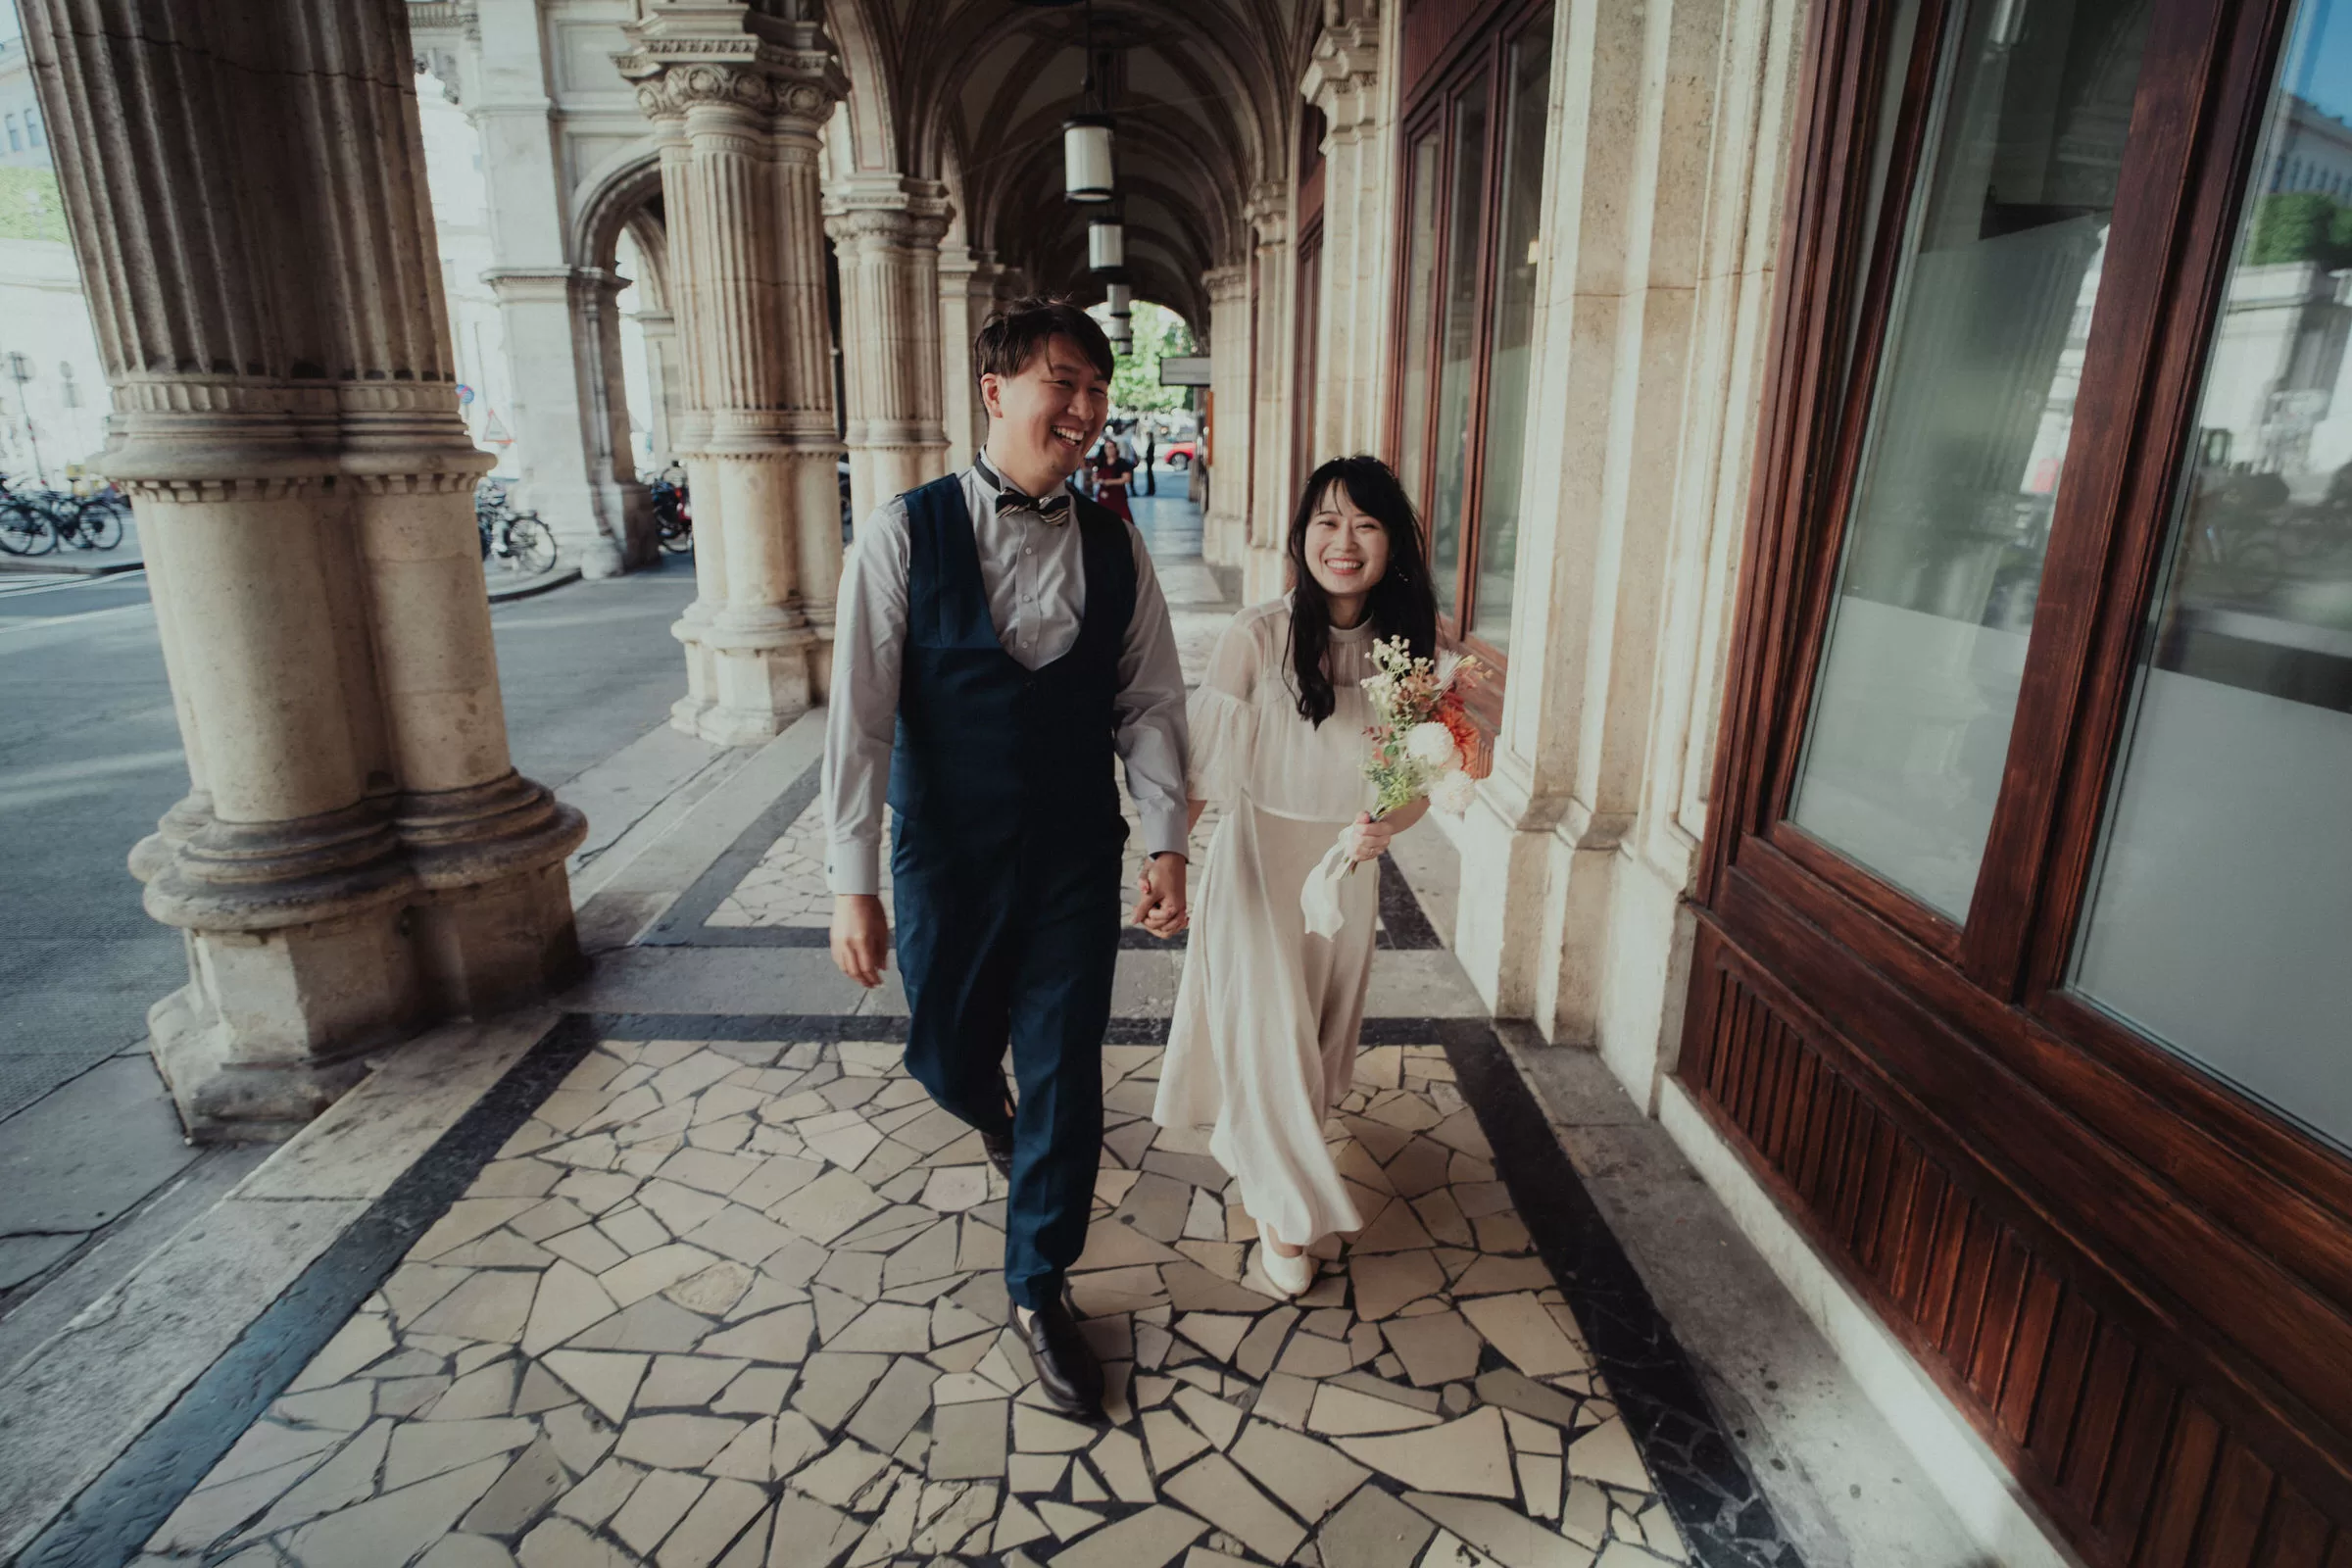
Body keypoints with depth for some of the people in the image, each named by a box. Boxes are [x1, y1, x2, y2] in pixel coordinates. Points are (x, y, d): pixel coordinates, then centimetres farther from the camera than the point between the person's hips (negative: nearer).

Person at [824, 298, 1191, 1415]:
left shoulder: (1115, 546, -1)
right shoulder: (905, 533, -10)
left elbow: (1149, 702, 1)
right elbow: (859, 714, -12)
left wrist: (1167, 842, -9)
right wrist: (852, 883, -15)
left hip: (1076, 863, 1)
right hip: (945, 860, -1)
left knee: (1065, 1080, 8)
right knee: (946, 1056, 17)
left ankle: (1038, 1290, 32)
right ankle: (991, 1113, 58)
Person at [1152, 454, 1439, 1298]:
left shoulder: (1409, 644, -7)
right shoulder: (1258, 636, -18)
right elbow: (1202, 762, -14)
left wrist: (1386, 825, -22)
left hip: (1346, 872, 5)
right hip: (1259, 860, -4)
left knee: (1322, 1032, 22)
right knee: (1269, 1030, 0)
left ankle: (1267, 1148, 53)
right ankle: (1283, 1209, 24)